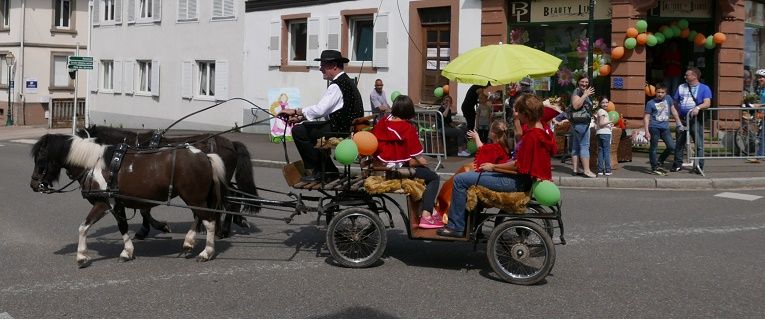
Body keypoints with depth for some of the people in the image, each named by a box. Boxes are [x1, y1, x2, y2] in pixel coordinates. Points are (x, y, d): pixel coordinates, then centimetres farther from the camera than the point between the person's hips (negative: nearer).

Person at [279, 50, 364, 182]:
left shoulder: (337, 86, -17)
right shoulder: (346, 81, 16)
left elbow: (319, 110, -24)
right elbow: (322, 110, 17)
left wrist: (295, 111, -13)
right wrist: (299, 117, 10)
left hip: (340, 130, -10)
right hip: (349, 129, 10)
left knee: (298, 131, -8)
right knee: (307, 128, 24)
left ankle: (316, 172, -2)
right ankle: (330, 170, 22)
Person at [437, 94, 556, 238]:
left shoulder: (531, 136, -25)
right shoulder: (542, 130, 5)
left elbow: (519, 166, -22)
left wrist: (493, 167, -11)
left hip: (518, 183, -11)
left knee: (460, 180, -8)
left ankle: (456, 227, 1)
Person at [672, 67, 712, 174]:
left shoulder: (704, 88, 3)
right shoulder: (681, 87, 15)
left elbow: (707, 103, -10)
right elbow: (675, 103, 18)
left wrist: (698, 108, -30)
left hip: (695, 119, -4)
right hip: (682, 120, 4)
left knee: (699, 144, -5)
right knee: (679, 143, 7)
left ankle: (699, 166, -2)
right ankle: (677, 165, 14)